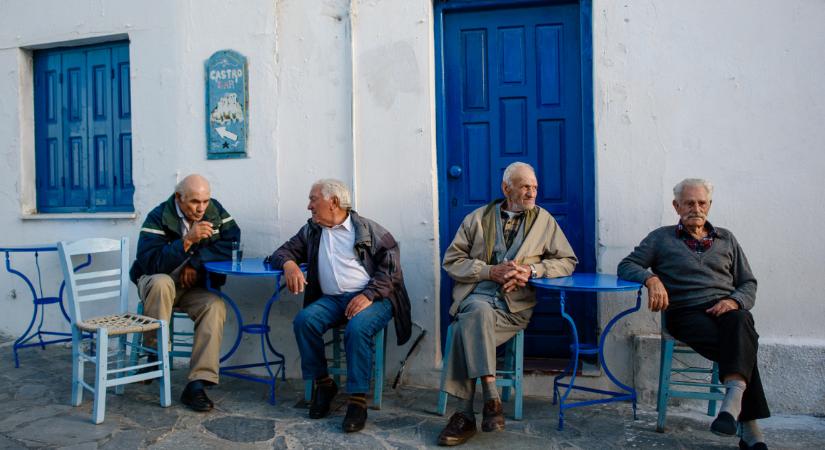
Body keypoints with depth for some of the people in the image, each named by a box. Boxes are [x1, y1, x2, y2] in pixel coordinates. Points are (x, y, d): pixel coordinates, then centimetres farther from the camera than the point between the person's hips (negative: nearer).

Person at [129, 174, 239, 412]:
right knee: (161, 282, -37)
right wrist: (187, 240, -37)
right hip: (155, 283, -2)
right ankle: (156, 353, -17)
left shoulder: (215, 211, -5)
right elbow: (150, 263, -27)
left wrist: (196, 262, -19)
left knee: (215, 306, -28)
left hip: (195, 287, 2)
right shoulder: (158, 217, -16)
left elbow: (233, 244, -12)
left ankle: (197, 384, -29)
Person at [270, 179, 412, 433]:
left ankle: (358, 400, -22)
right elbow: (282, 252, 19)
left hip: (369, 298, -4)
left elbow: (390, 266, -4)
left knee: (357, 329, -33)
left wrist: (369, 295, -18)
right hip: (331, 299, 4)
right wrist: (289, 264, -6)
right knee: (303, 320, -24)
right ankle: (323, 384, -7)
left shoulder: (369, 230, 3)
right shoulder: (311, 231, 18)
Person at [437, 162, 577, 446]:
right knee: (478, 309, -36)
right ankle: (491, 399, -31)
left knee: (467, 327, -30)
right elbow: (451, 261, 7)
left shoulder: (544, 220, 15)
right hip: (476, 296, 1)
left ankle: (466, 414, -22)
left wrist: (532, 269, -6)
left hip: (514, 304, -1)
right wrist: (490, 271, -9)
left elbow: (568, 261, 13)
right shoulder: (477, 218, 13)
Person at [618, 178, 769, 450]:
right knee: (740, 346, -33)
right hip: (686, 313, -2)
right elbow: (626, 266, 10)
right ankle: (749, 426, -35)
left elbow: (748, 283, 21)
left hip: (726, 309, 2)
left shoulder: (726, 239, 26)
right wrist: (651, 278, -13)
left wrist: (734, 301, -3)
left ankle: (734, 394, -53)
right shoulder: (661, 238, 18)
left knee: (739, 322, -37)